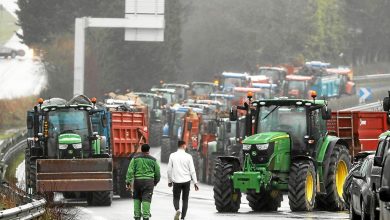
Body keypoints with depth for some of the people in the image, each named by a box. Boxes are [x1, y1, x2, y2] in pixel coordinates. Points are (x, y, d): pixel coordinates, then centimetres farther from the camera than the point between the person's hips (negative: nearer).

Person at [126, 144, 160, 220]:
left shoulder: (135, 159, 3)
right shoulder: (153, 160, 5)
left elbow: (130, 171, -4)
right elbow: (157, 173, 12)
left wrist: (128, 182, -5)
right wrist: (155, 182, 29)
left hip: (138, 180, 1)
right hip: (149, 181, -1)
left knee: (137, 199, 15)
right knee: (146, 199, -4)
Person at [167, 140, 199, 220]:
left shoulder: (172, 156, -2)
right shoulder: (188, 156, -5)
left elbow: (169, 169, 3)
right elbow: (192, 170, -4)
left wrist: (169, 181, 15)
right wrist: (195, 182, 2)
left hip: (176, 181, 0)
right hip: (186, 181, 0)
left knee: (176, 198, 10)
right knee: (185, 200, 11)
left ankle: (177, 210, -20)